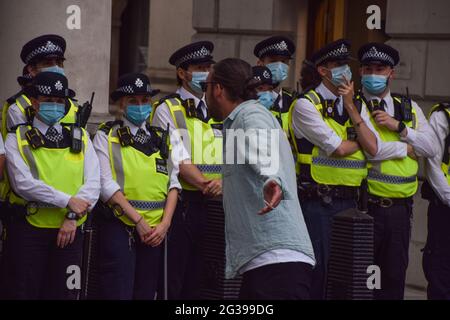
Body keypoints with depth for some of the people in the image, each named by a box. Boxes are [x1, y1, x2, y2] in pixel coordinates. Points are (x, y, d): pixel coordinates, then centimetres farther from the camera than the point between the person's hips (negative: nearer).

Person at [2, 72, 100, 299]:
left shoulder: (80, 138, 12)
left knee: (64, 292, 4)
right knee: (24, 292, 0)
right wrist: (67, 201, -16)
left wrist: (73, 217, -12)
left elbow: (93, 183, 2)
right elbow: (23, 183, -13)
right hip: (27, 231, -3)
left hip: (69, 230, 3)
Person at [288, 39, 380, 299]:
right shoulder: (306, 105, -5)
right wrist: (360, 141, 6)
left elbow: (373, 149, -1)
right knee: (317, 271, -6)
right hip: (317, 202, -6)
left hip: (349, 200, 6)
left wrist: (350, 107, -3)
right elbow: (337, 148, -14)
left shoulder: (358, 106, 14)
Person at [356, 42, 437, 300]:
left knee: (395, 276, 9)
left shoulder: (409, 108, 16)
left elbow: (431, 147, 5)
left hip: (400, 208, 5)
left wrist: (398, 127, -8)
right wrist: (406, 148, -7)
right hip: (366, 206, -5)